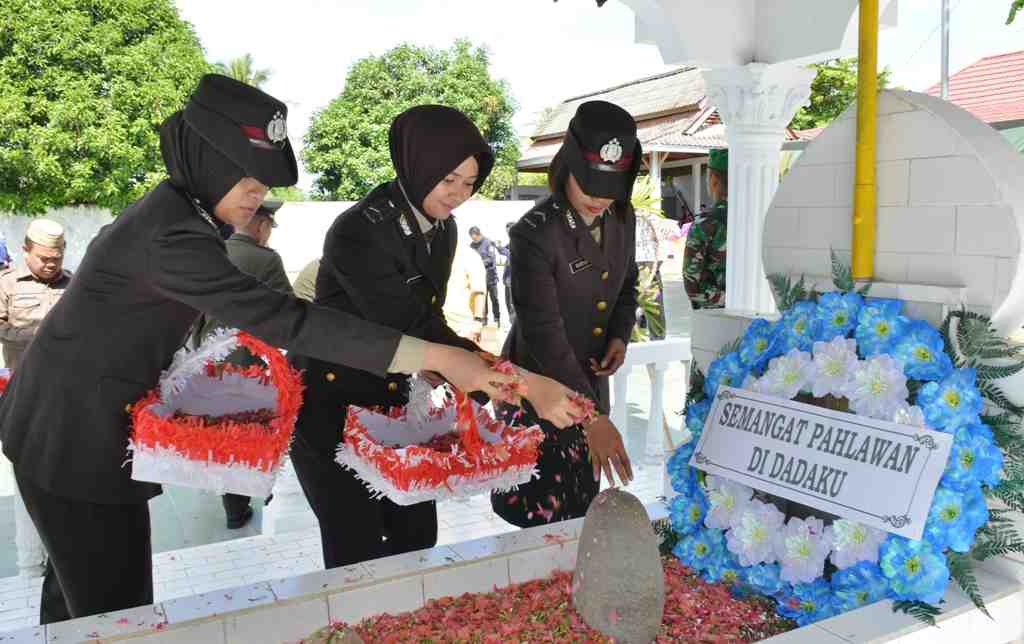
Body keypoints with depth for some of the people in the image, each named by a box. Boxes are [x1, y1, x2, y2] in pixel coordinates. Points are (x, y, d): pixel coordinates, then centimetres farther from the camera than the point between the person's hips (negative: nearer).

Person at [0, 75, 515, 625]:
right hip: (75, 433, -10)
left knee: (82, 594, 22)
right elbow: (281, 318, -36)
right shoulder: (170, 235, -28)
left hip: (77, 419, 10)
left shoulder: (171, 210, 4)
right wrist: (433, 356, -38)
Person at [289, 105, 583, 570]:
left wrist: (428, 360, -10)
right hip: (328, 405, -7)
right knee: (357, 550, -2)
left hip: (389, 397, 7)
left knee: (418, 532, 11)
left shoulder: (443, 228, 0)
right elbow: (413, 328, -32)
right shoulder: (359, 234, -26)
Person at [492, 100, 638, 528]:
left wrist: (620, 336, -4)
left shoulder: (622, 219, -2)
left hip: (589, 380, 6)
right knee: (543, 519, -1)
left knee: (581, 516, 16)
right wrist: (593, 418, -31)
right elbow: (543, 333, -26)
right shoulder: (535, 233, -22)